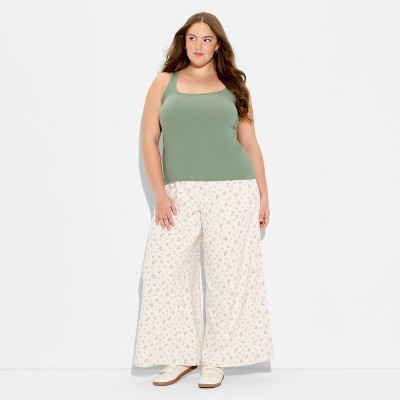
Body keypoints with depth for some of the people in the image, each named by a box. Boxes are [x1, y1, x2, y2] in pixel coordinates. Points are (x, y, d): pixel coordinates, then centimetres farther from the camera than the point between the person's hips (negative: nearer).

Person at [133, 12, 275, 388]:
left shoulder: (233, 86, 12)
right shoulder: (164, 82, 11)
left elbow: (250, 144, 12)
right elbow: (149, 139, 5)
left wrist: (263, 195, 6)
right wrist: (160, 193, -5)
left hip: (232, 191, 0)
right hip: (179, 192, 1)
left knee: (227, 274, -1)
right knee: (164, 270, -4)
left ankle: (216, 359, 13)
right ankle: (181, 356, 12)